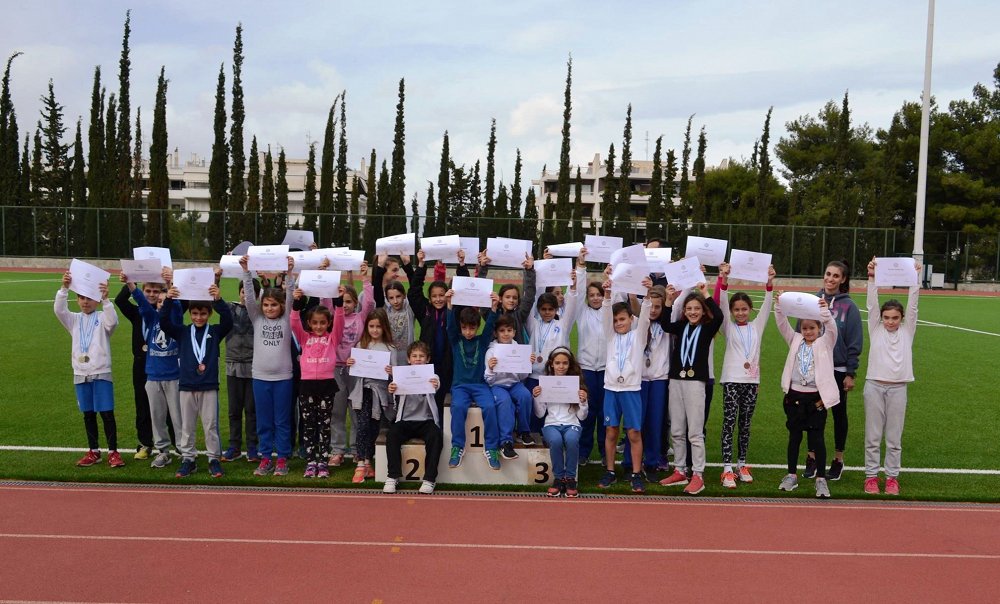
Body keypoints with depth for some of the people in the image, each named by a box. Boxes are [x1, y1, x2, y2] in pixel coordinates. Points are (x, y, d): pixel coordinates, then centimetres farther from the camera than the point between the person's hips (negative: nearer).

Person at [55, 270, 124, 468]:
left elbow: (112, 321, -24)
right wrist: (64, 288, -22)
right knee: (88, 414, 11)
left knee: (107, 413, -3)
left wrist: (105, 299, -33)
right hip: (81, 374, 4)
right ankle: (93, 451, 21)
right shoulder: (75, 320, 8)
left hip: (101, 373, -4)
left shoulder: (102, 318, -2)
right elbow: (59, 310, -9)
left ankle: (113, 451, 4)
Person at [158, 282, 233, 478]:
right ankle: (188, 459, 19)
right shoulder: (182, 332, 5)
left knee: (211, 425, 4)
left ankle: (214, 459, 14)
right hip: (187, 386, 2)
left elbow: (228, 320, -16)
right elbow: (164, 322, -7)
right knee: (187, 426, 9)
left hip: (209, 386, -2)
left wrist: (218, 300, -32)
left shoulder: (215, 332, 1)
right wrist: (168, 301, -24)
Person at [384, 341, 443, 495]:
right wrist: (391, 391, -30)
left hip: (425, 421, -1)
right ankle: (393, 477, -20)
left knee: (436, 435, -30)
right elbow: (397, 395, -5)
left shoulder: (432, 377, 7)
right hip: (405, 420, 1)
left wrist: (436, 386, -42)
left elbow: (435, 387, -16)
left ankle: (429, 479, -22)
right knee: (392, 434, -28)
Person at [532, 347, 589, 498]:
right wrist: (536, 397, -11)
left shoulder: (576, 383, 7)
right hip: (552, 424, 0)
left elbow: (582, 416, 6)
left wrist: (583, 401, -12)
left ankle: (570, 479, -18)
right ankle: (558, 478, -16)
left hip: (571, 424, 0)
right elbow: (540, 414, 5)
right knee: (556, 440, -35)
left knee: (571, 440, -35)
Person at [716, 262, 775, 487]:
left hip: (752, 380, 3)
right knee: (729, 423, -5)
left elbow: (766, 305, 0)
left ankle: (742, 465, 20)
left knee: (745, 424, 10)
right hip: (731, 380, -3)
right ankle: (727, 469, -5)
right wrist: (724, 279, -22)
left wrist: (769, 282, -13)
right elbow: (722, 303, -9)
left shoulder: (757, 326, 11)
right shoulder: (728, 327, 3)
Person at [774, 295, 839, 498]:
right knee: (794, 436, 11)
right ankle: (791, 475, 20)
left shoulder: (825, 343, 3)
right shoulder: (795, 341, 10)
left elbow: (831, 328, -16)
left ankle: (821, 479, 7)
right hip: (794, 395, 3)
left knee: (817, 438, -1)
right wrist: (779, 306, -16)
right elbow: (782, 324, -1)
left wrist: (825, 311, -32)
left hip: (817, 397, -3)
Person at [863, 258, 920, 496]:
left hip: (898, 388, 1)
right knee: (873, 436, 4)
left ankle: (892, 476, 17)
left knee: (894, 437, 7)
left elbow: (912, 306, -2)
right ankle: (871, 475, 13)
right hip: (874, 386, -1)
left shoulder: (906, 331, 7)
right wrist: (872, 278, -15)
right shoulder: (876, 330, 4)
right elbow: (872, 304, -5)